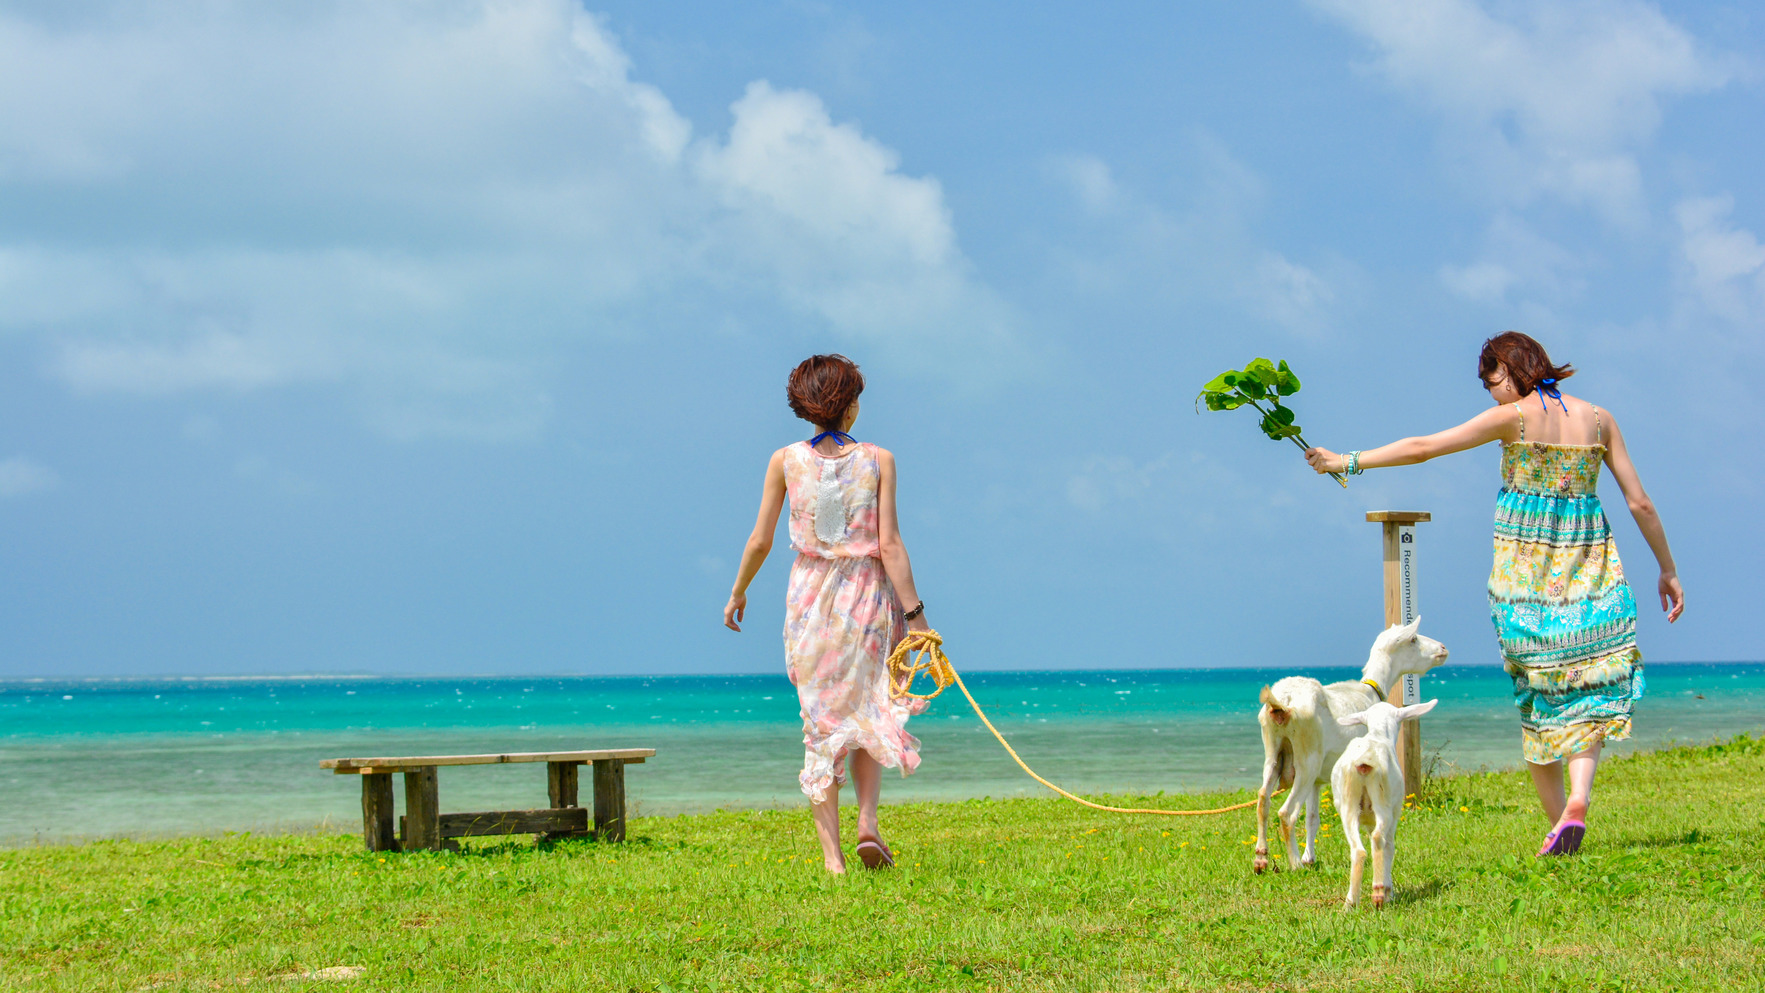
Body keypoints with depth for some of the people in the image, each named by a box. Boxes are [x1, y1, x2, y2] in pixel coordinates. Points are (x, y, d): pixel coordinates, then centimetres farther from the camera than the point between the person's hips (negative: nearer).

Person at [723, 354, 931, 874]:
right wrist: (914, 613, -6)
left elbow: (760, 542, 0)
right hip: (867, 596, -1)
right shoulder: (877, 460, -5)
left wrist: (738, 593, 16)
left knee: (821, 724, 7)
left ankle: (831, 854, 1)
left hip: (810, 598, 1)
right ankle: (868, 821, -3)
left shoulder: (786, 461, -2)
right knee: (868, 714, 18)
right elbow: (890, 545, -9)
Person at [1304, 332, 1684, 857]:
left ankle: (1558, 820, 8)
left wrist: (1350, 461, 5)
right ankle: (1577, 800, -21)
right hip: (1589, 563, 2)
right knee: (1590, 683, 3)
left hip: (1525, 566, -2)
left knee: (1537, 695, 8)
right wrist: (1668, 570, 13)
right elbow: (1640, 503, 5)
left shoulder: (1513, 418, -5)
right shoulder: (1598, 419, 5)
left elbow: (1422, 448, -4)